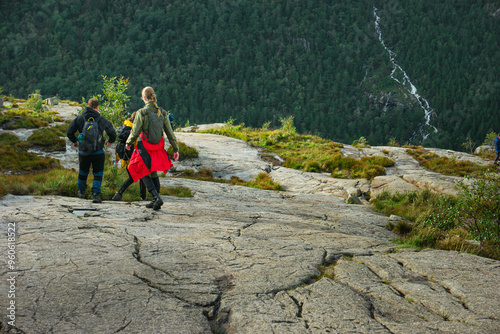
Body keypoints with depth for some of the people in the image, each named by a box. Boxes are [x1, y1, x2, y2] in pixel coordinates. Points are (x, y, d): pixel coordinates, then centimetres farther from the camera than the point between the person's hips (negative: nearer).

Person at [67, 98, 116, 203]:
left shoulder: (80, 118, -1)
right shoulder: (101, 119, -5)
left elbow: (69, 132, -2)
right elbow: (112, 133, -2)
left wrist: (74, 141, 17)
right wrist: (110, 141, 20)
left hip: (83, 152, 2)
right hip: (98, 152, -2)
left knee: (83, 172, 22)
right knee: (98, 174, 7)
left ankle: (81, 191, 40)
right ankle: (95, 194, -8)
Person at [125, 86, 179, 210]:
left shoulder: (141, 113, -13)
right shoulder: (162, 113, 0)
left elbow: (135, 132, -9)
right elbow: (170, 133, 2)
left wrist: (128, 143, 10)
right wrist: (176, 149, 9)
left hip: (145, 148, -5)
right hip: (158, 147, 5)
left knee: (144, 174, 9)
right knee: (153, 173, 21)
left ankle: (157, 197, -9)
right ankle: (155, 200, 24)